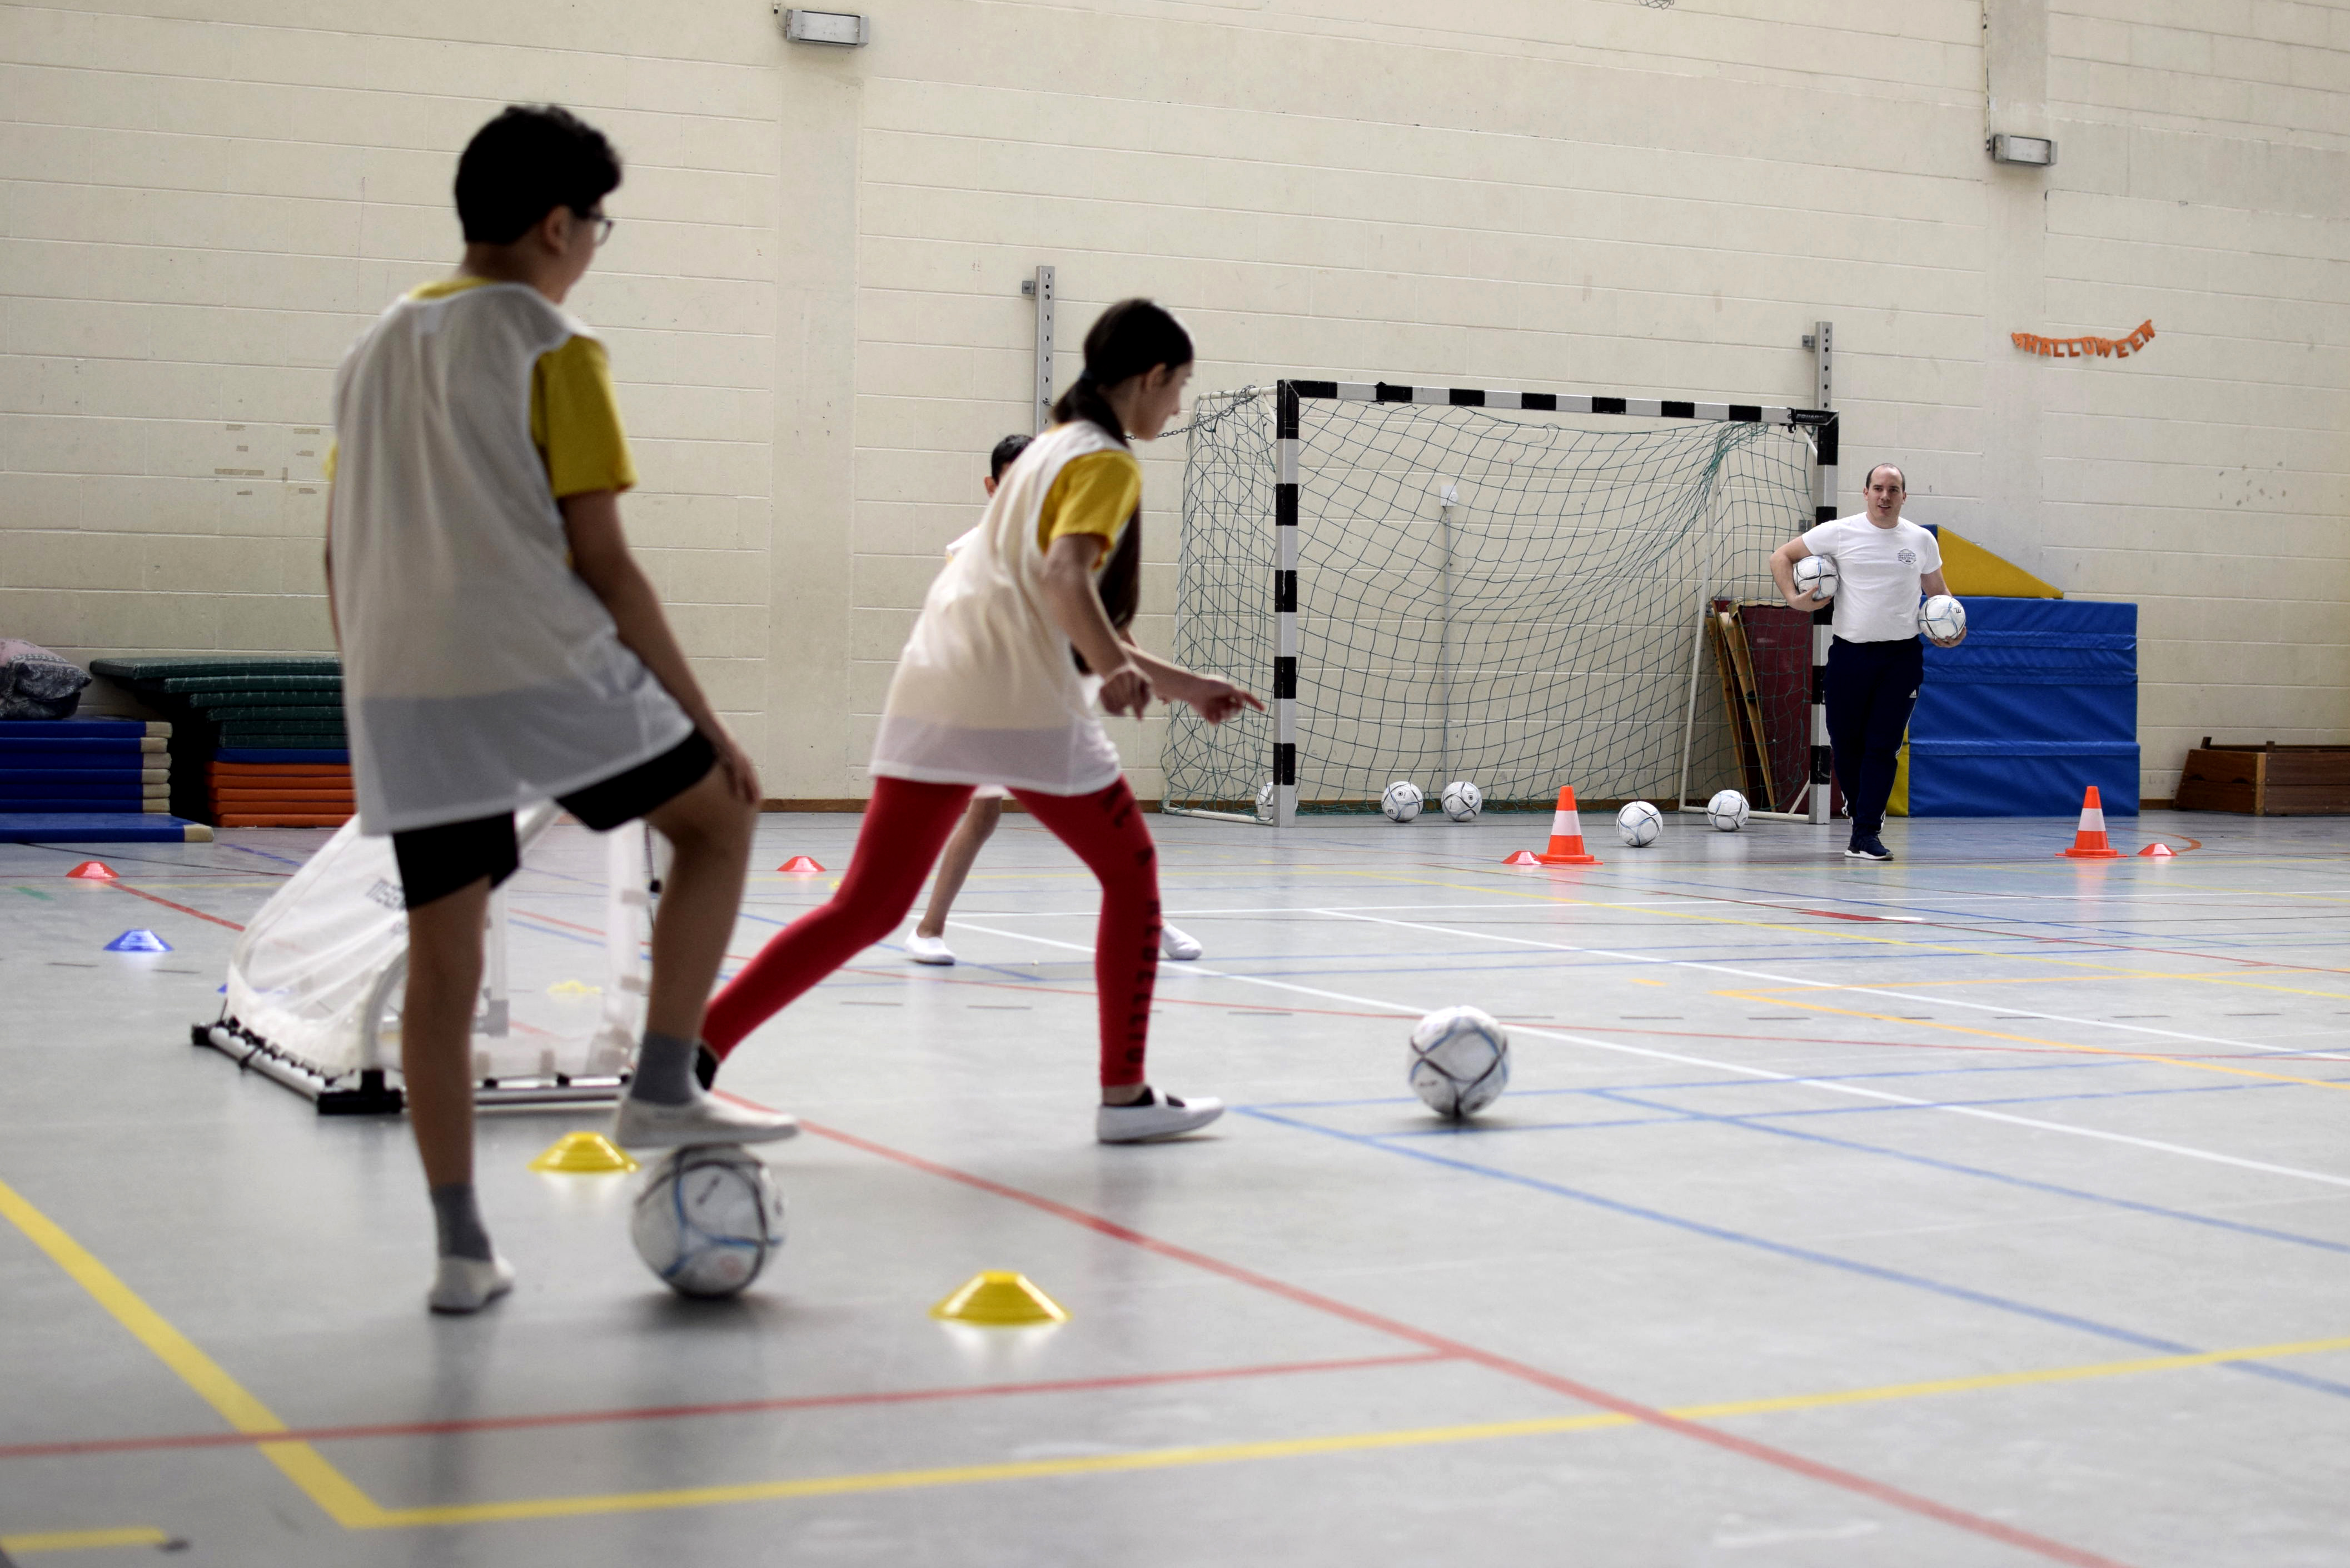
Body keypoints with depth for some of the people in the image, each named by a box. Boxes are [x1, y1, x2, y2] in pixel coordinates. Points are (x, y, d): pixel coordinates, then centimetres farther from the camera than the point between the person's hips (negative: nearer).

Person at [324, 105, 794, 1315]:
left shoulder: (376, 348, 17)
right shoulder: (553, 353, -4)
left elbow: (340, 556, 18)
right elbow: (602, 563, -8)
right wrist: (705, 721, -3)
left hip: (397, 693, 6)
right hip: (542, 670, -6)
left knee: (442, 961, 8)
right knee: (720, 818, 15)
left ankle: (461, 1251, 8)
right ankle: (663, 1087, 7)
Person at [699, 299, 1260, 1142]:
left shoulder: (1053, 447, 25)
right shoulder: (1107, 463, -2)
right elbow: (1064, 579, -22)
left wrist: (1182, 683, 31)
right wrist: (1122, 669, -31)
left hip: (931, 692, 8)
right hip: (1021, 704, -8)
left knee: (867, 909, 6)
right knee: (1131, 873, 10)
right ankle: (1124, 1096, 12)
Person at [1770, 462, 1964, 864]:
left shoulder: (1922, 540, 7)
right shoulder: (1839, 533, 0)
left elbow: (1937, 592, 20)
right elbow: (1781, 557, 7)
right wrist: (1794, 598, -8)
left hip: (1902, 654, 0)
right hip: (1850, 652, 0)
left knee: (1883, 746, -6)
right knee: (1845, 741, 4)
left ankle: (1865, 835, -4)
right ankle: (1860, 808, 30)